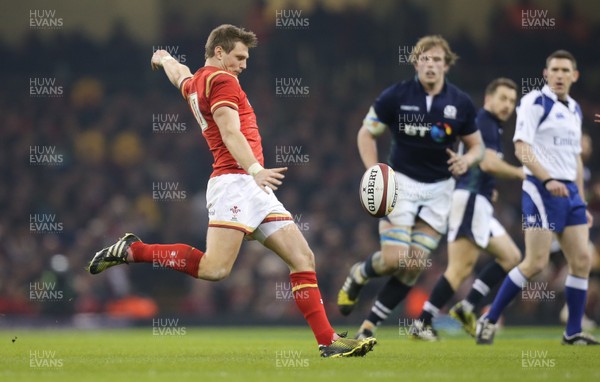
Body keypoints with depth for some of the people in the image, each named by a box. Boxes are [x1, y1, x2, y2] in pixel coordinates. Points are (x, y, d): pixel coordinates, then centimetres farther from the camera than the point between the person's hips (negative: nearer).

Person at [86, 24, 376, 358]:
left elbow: (179, 74, 47)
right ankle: (132, 250, -6)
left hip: (255, 191, 11)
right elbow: (230, 133, -19)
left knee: (303, 258, 3)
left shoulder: (195, 82, 22)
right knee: (214, 268, -22)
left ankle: (328, 341, -1)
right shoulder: (221, 80, -6)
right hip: (234, 181, -11)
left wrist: (164, 58, 69)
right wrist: (255, 169, -31)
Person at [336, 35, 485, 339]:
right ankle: (358, 275, 20)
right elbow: (366, 133, 1)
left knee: (414, 266, -5)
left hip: (438, 189, 2)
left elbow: (477, 145, 8)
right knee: (395, 259, -16)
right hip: (401, 183, -2)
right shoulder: (395, 96, -9)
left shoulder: (461, 103, -3)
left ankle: (369, 326, 5)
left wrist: (467, 159, -16)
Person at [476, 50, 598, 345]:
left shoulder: (574, 110, 17)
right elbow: (521, 148, -14)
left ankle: (573, 332, 8)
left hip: (569, 192, 7)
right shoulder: (535, 103, -6)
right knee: (536, 262, -12)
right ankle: (489, 320, 0)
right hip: (541, 191, -7)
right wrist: (547, 180, -25)